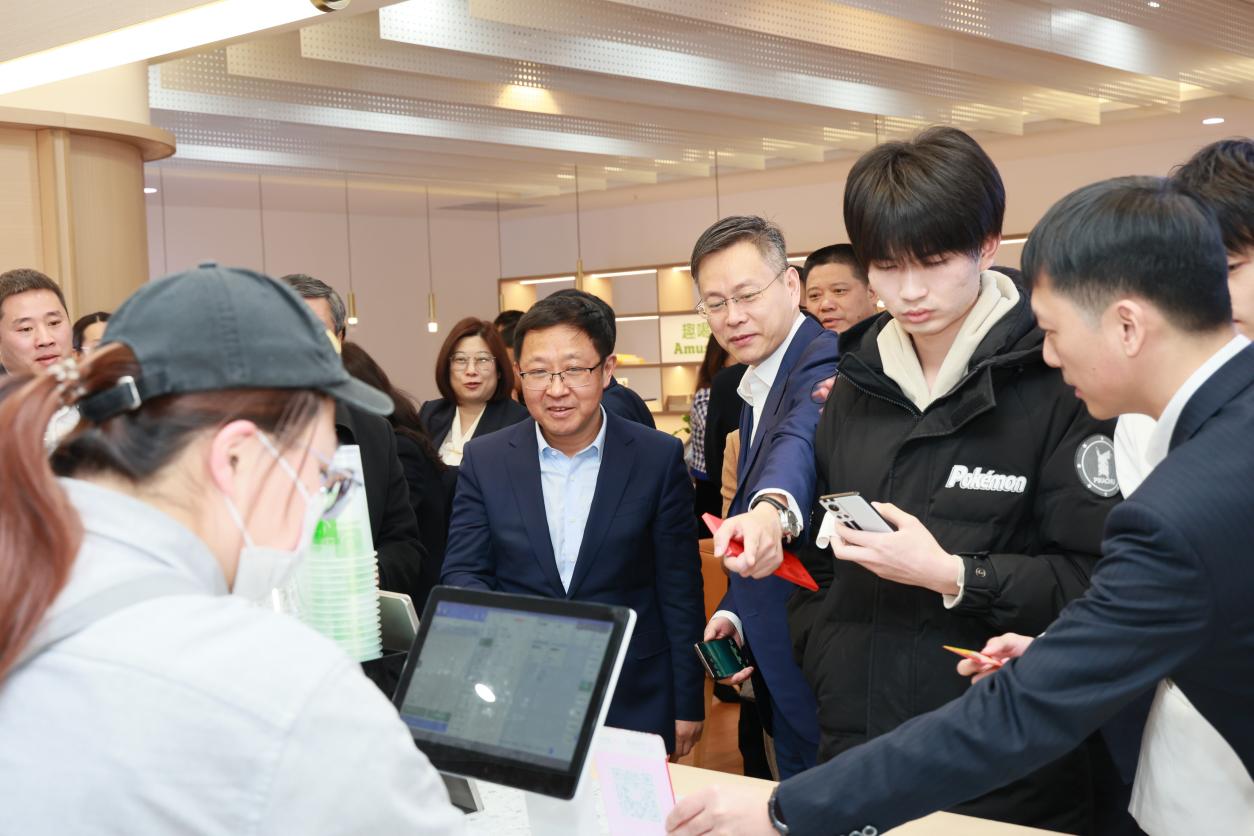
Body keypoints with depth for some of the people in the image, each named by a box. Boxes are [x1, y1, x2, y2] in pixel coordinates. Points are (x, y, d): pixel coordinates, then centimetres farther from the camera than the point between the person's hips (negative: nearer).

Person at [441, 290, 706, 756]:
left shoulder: (659, 458, -4)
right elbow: (462, 572, 0)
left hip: (633, 700, -1)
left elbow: (680, 590, -2)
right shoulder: (485, 459, 0)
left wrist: (687, 704, -1)